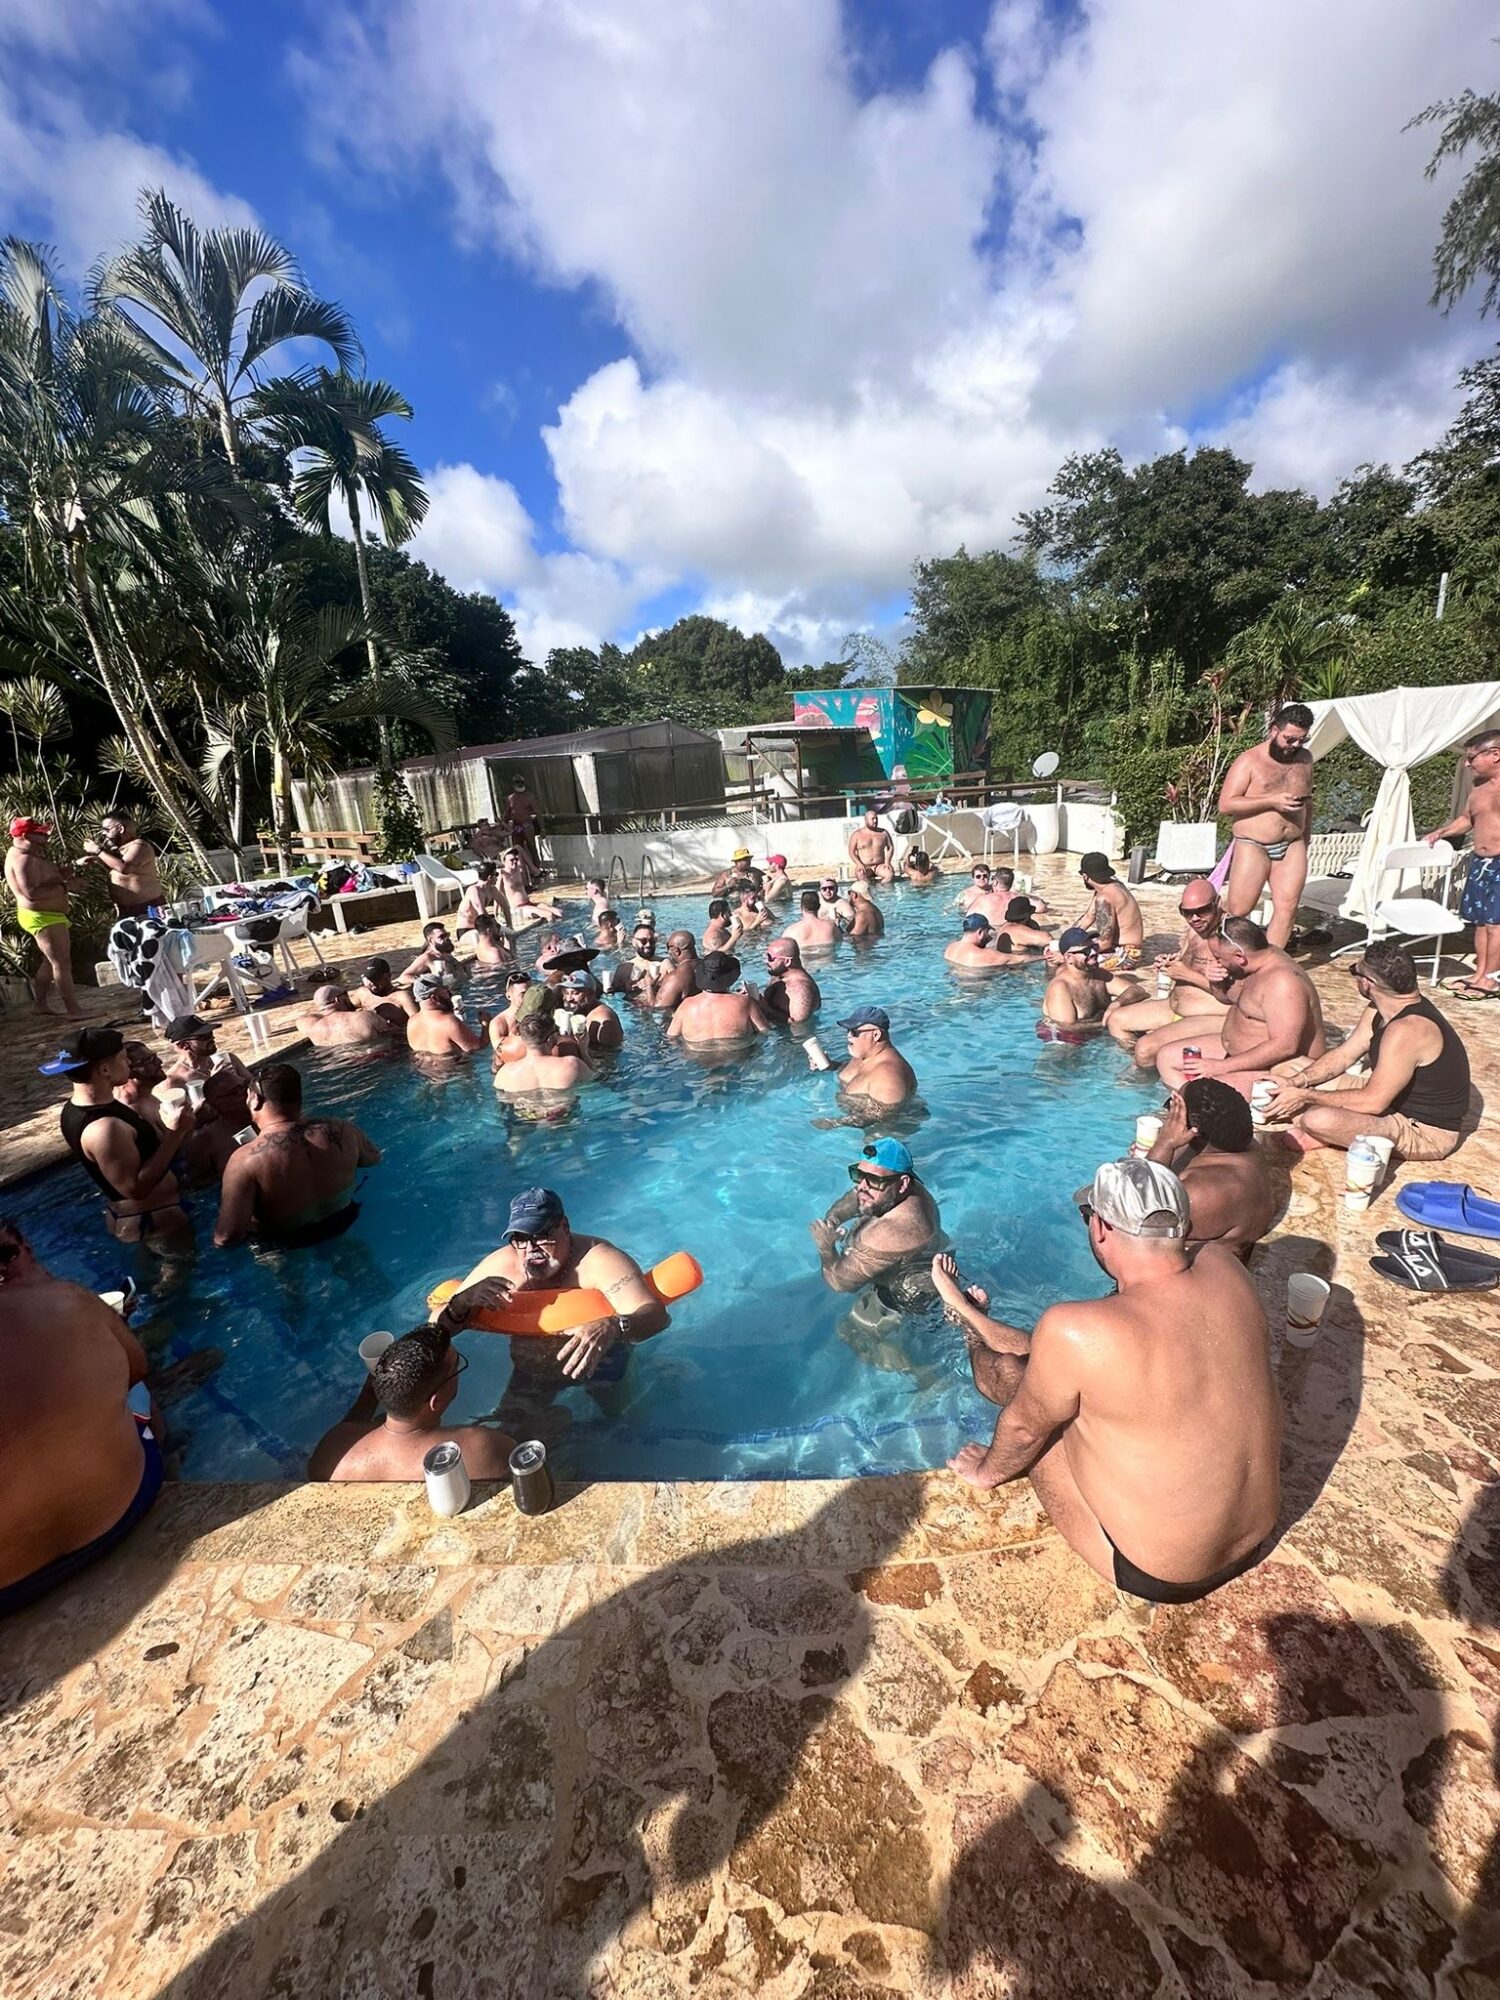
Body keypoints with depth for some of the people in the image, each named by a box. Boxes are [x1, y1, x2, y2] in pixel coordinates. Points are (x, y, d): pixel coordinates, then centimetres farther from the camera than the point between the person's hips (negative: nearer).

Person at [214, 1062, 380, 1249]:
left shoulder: (245, 1160, -31)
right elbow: (374, 1157, 1)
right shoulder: (341, 1129, -20)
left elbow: (226, 1238, -32)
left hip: (287, 1247, -3)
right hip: (342, 1227, 4)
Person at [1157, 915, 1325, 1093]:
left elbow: (1284, 1046, -32)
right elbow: (1227, 997, 21)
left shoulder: (1282, 982, -27)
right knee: (1167, 1056, 5)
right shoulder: (1260, 957, 1)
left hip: (1276, 1068, -10)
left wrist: (1222, 1066, -29)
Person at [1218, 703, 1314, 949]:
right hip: (1253, 847, -5)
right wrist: (1272, 801, -19)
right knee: (1236, 911, -5)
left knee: (1287, 907, -5)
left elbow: (1308, 801, 27)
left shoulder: (1305, 758, 14)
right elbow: (1225, 805, -14)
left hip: (1292, 847, 5)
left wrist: (1305, 835, 21)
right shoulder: (1249, 760, -5)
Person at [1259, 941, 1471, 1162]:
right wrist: (1297, 1082, -9)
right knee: (1295, 1069, 10)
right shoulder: (1380, 1009, -2)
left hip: (1426, 1133, -10)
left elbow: (1373, 1102, -30)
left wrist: (1306, 1096, -22)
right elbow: (1343, 1055, 6)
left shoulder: (1407, 1030, -32)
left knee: (1318, 1120, -36)